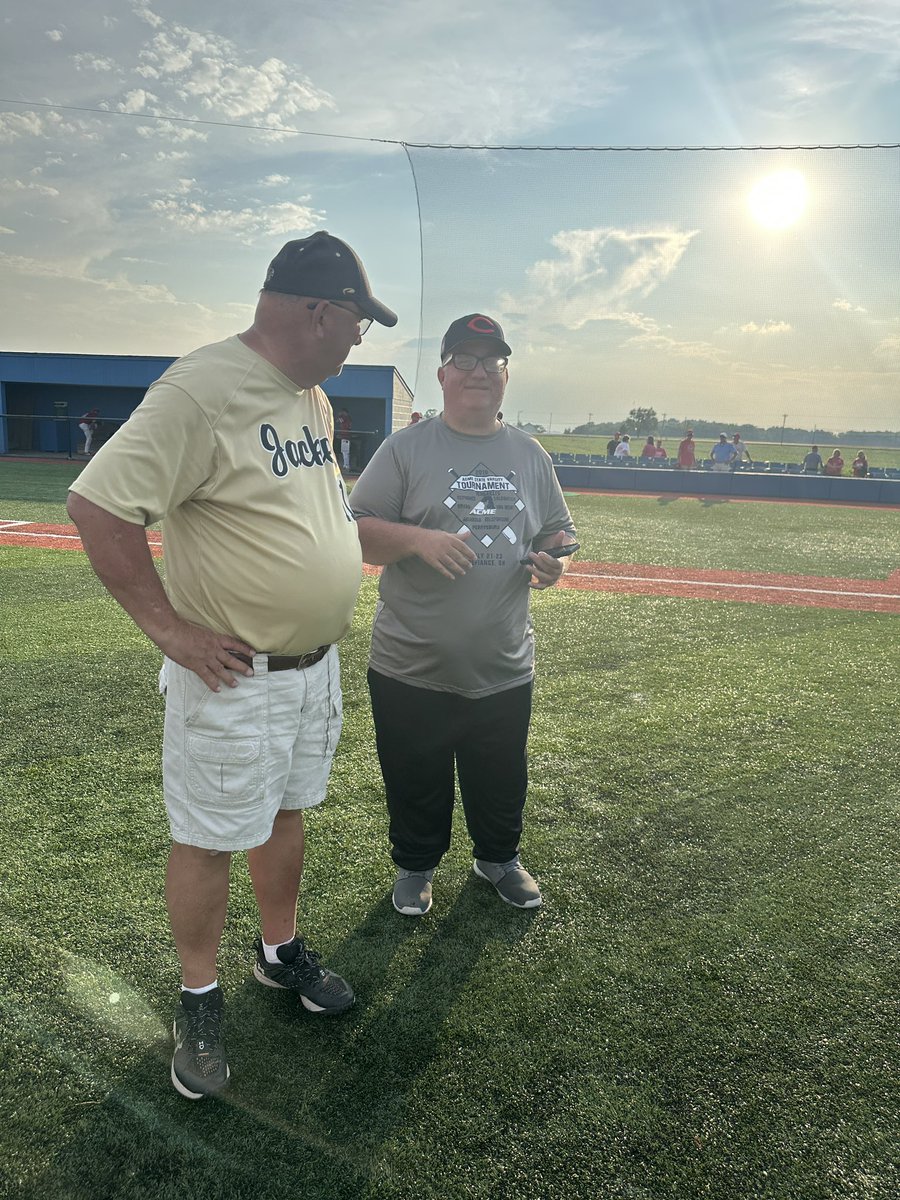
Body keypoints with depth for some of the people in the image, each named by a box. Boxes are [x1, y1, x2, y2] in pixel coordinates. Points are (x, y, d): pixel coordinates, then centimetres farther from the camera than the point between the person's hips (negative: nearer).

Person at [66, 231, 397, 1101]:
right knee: (208, 840, 9)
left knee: (287, 812, 22)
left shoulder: (313, 398, 7)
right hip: (232, 679, -8)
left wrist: (331, 591, 13)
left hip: (315, 663, 8)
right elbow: (97, 507, -25)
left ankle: (279, 952, 44)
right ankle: (198, 1001, 31)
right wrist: (170, 627, -21)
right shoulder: (201, 391, -22)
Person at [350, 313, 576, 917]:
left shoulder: (531, 455, 8)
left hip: (505, 669, 3)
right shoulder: (405, 449, -3)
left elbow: (557, 533, 16)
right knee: (415, 782, 14)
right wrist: (418, 538, -25)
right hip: (412, 669, -2)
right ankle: (415, 866, 40)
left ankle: (499, 858, 46)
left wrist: (552, 562, -7)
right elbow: (357, 531, -8)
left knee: (501, 781, 19)